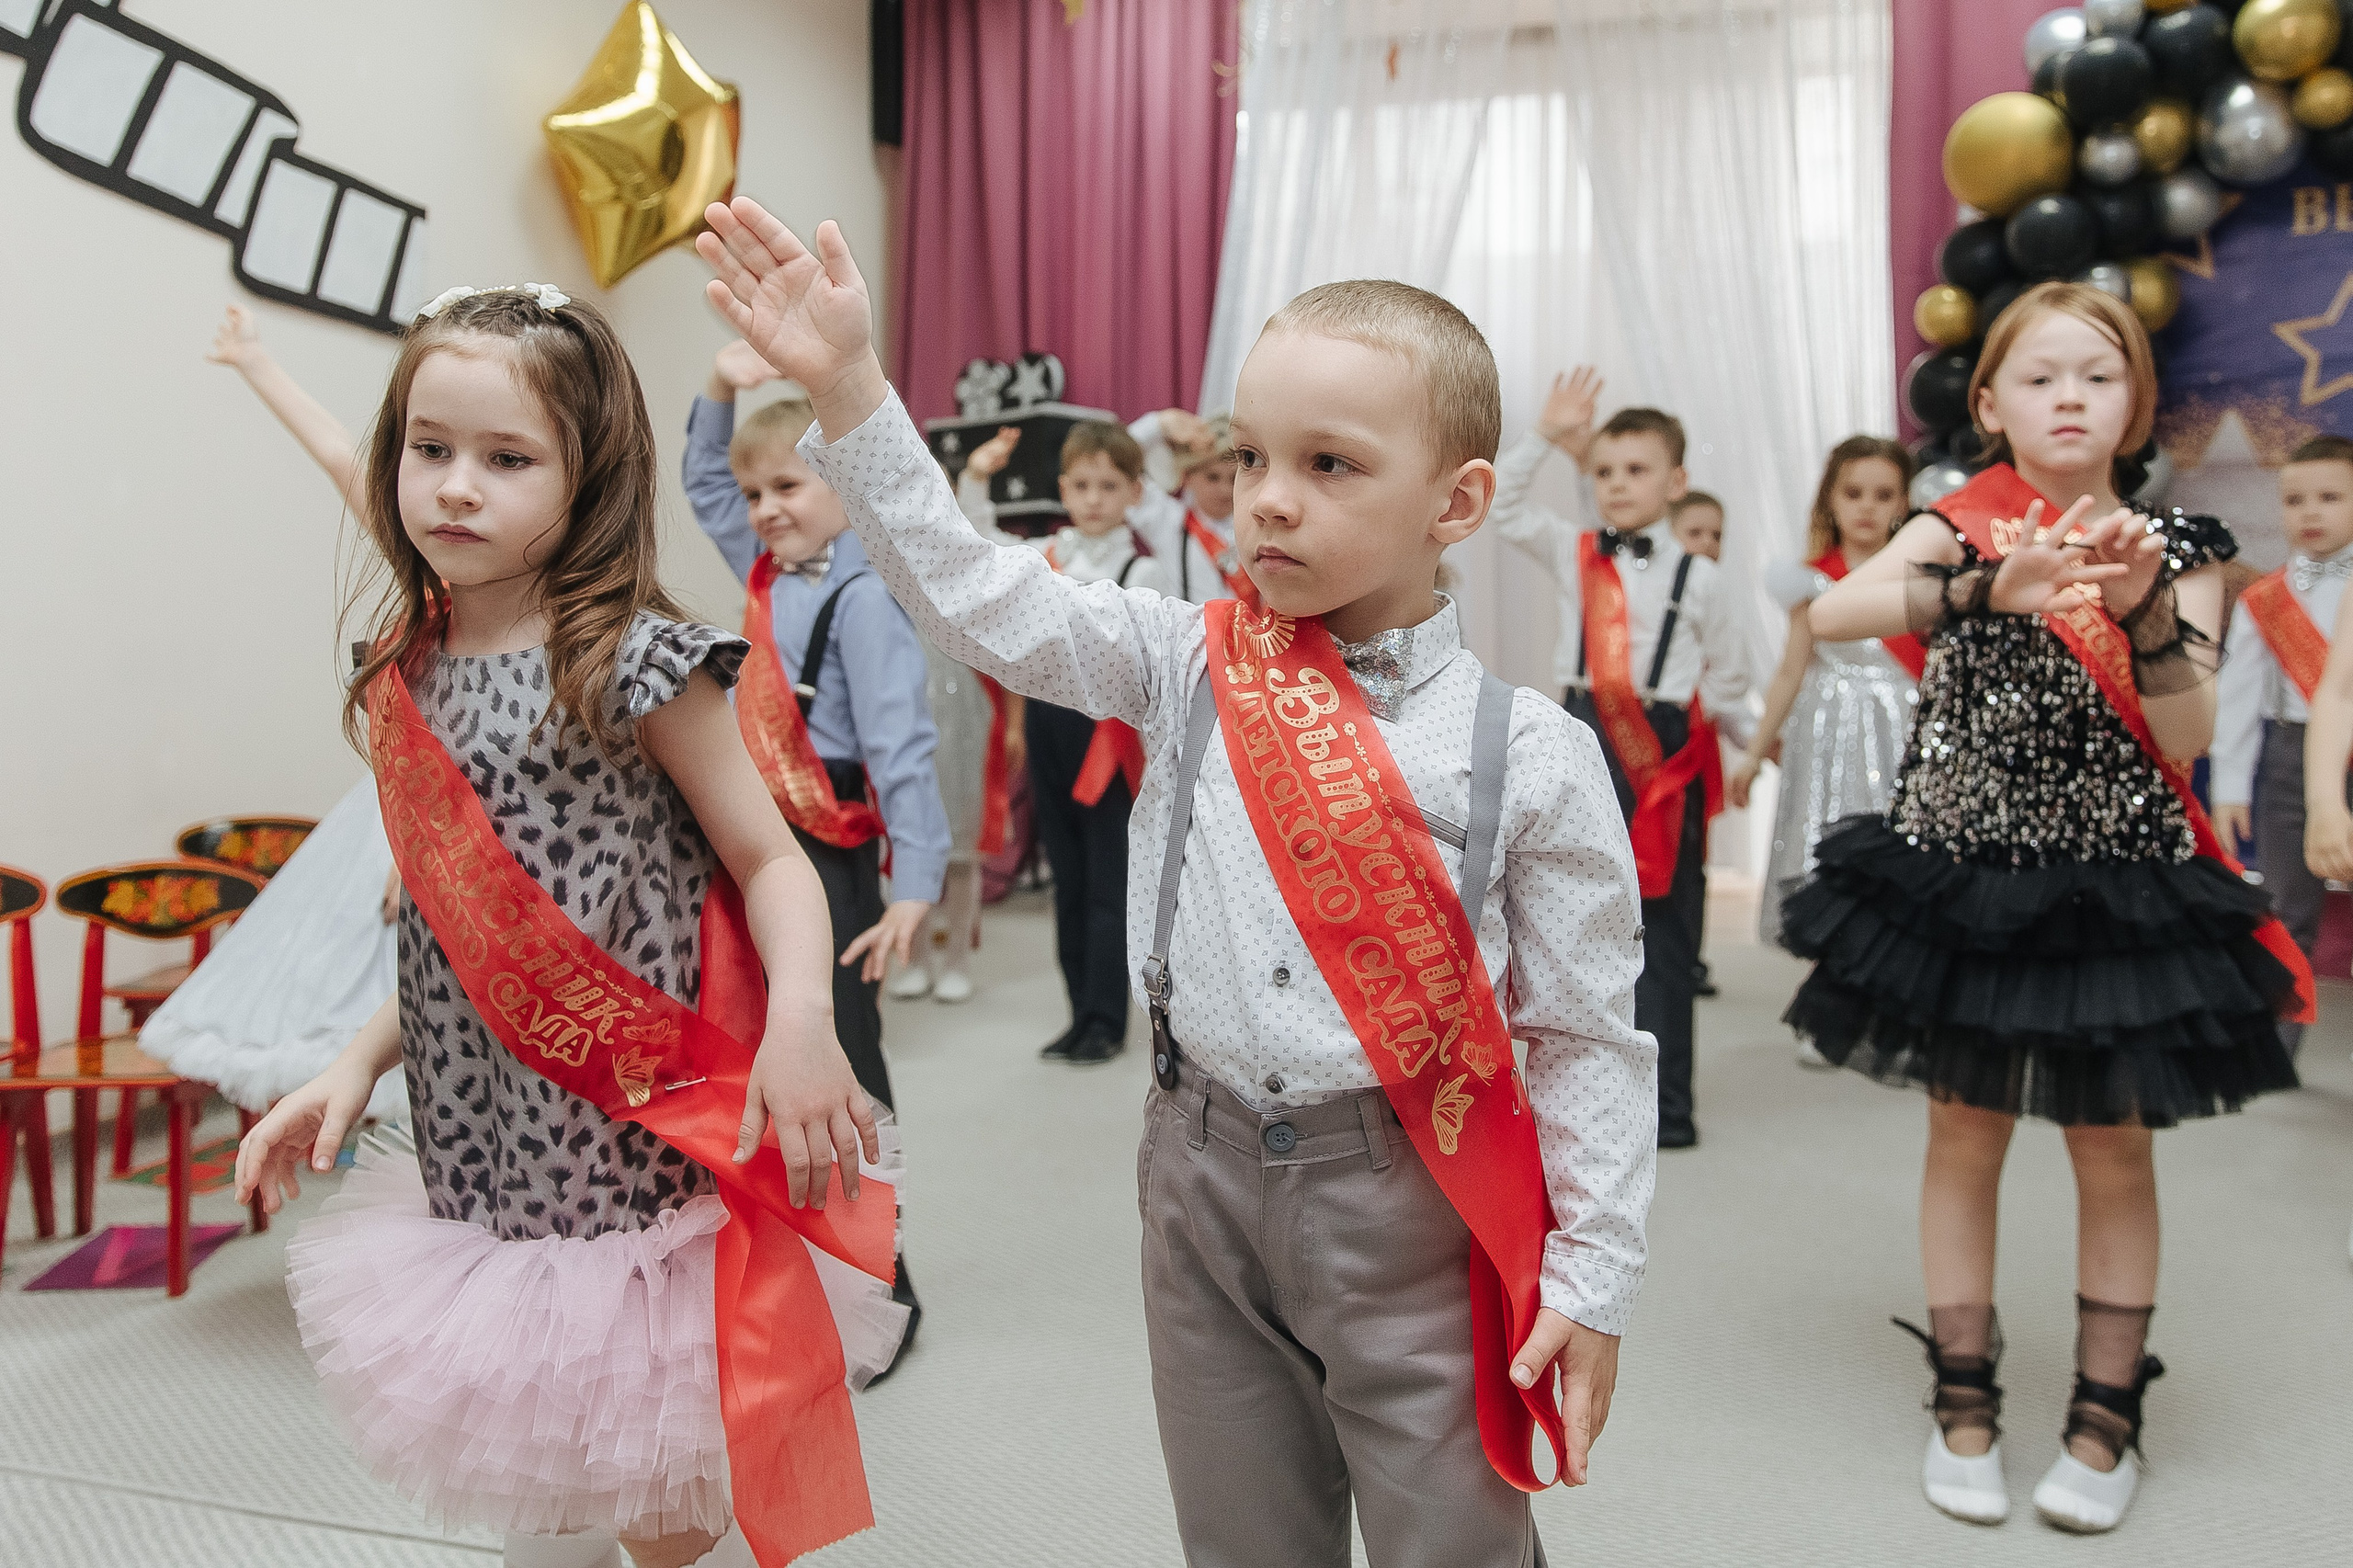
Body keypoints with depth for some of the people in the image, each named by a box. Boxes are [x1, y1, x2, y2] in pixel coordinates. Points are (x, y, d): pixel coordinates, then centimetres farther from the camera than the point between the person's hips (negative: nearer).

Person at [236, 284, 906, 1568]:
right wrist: (356, 1064, 6)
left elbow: (769, 857, -12)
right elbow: (456, 932, 14)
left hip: (629, 1160, -6)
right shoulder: (410, 672, 6)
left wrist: (801, 1021, -28)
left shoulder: (630, 661, -13)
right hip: (482, 1164, 7)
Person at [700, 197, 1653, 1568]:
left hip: (1413, 1201, -3)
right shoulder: (1185, 668, -2)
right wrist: (847, 387, -10)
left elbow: (1589, 1032, -5)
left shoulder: (1531, 756, -10)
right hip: (1206, 1175, 3)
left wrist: (1594, 1273, -3)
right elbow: (982, 602, -4)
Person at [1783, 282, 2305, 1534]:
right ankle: (1964, 1399, 26)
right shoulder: (1961, 530, -3)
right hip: (1962, 877, 0)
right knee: (1964, 1135, 10)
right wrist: (1991, 588, -37)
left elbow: (2184, 745, -11)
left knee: (2113, 1150, 9)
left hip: (2118, 888, 1)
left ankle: (2105, 1416, 27)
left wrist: (2144, 607, -27)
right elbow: (1830, 614, -24)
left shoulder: (2178, 550, 0)